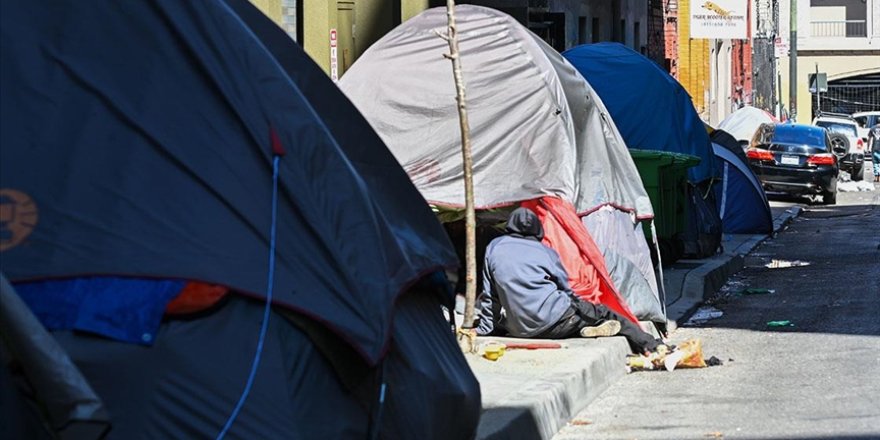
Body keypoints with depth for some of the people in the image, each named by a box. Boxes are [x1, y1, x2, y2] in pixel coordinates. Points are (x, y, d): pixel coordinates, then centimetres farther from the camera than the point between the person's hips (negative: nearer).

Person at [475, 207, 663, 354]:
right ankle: (652, 346, 19)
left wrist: (485, 329, 20)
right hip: (553, 322, -2)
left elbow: (489, 296, 13)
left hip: (517, 329, 2)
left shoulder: (494, 248, 12)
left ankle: (584, 329, -2)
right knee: (602, 314, 17)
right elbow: (566, 289, 15)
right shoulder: (545, 252, 9)